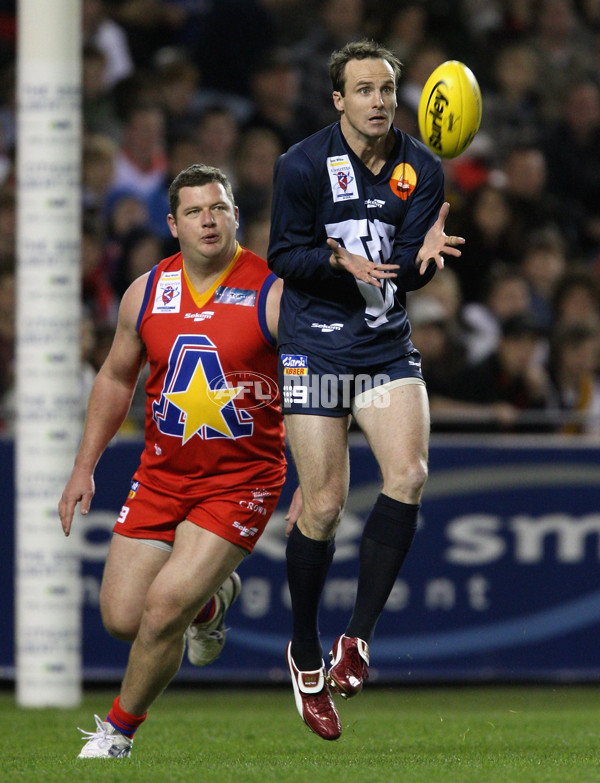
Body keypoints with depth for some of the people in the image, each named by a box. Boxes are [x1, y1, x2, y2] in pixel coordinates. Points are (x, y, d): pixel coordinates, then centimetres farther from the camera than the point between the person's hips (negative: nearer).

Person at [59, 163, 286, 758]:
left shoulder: (274, 294, -11)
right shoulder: (147, 292, 1)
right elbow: (116, 378, 15)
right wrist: (84, 468, 11)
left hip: (242, 479, -4)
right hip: (162, 474, 5)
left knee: (164, 608, -16)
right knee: (121, 617, 1)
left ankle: (118, 730, 8)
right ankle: (212, 597, 34)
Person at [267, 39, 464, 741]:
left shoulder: (421, 170, 1)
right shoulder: (302, 165, -7)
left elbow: (408, 273, -2)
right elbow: (283, 255, -5)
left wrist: (423, 254, -25)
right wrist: (340, 261, -23)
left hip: (388, 346, 3)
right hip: (315, 347, -3)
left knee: (408, 475, -18)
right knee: (323, 505, -4)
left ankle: (358, 637, -7)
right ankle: (305, 654, 16)